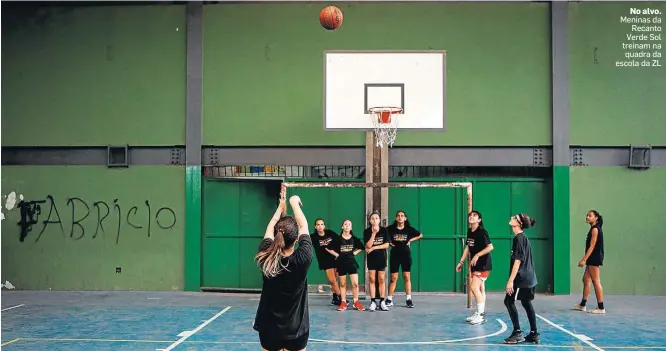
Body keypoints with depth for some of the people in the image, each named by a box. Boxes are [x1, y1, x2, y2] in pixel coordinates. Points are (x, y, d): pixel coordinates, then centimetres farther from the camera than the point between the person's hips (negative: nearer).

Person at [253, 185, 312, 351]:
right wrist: (294, 203, 9)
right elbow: (304, 227, -5)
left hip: (268, 328, 2)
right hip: (296, 330, -2)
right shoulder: (302, 259, -19)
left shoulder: (265, 258, -14)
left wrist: (281, 206, 18)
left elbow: (270, 229, 3)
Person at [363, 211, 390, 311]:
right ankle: (373, 302, 2)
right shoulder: (367, 231, -4)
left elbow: (386, 245, -7)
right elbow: (368, 245, -14)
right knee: (372, 280, 0)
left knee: (381, 280, 2)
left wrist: (373, 248, -12)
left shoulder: (384, 230, -3)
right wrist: (374, 233, -20)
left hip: (381, 258, 0)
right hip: (371, 258, 0)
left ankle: (382, 302, 6)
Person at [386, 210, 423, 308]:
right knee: (393, 278, 2)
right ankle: (389, 300, 8)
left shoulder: (409, 229, -2)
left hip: (406, 255, 1)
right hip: (394, 255, -1)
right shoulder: (390, 229, -5)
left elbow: (420, 235, 12)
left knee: (407, 277, 2)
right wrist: (389, 243, -8)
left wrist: (410, 240, 1)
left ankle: (409, 299, 6)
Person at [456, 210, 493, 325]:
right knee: (480, 289, 13)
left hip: (484, 264, -8)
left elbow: (490, 247, -22)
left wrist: (477, 255, -25)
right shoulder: (469, 231, 7)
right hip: (475, 264, 8)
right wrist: (461, 262, 15)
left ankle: (481, 315, -7)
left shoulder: (482, 231, -17)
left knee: (474, 287, -14)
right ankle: (480, 314, 20)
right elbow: (468, 247, 16)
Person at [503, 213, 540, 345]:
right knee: (527, 304, 11)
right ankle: (533, 334, 14)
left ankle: (517, 333, -3)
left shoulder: (519, 238, -15)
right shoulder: (523, 237, 14)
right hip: (528, 277, 9)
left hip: (522, 278, -9)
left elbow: (518, 261, -21)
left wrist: (511, 280, -22)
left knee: (509, 301, -4)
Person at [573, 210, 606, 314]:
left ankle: (601, 308, -5)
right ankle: (582, 305, 23)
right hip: (592, 259, 10)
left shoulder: (595, 229, -12)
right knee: (586, 279, 15)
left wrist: (584, 259, -21)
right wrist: (585, 259, 17)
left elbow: (592, 246, -18)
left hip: (595, 258, -10)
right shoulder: (593, 229, 16)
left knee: (596, 282, -8)